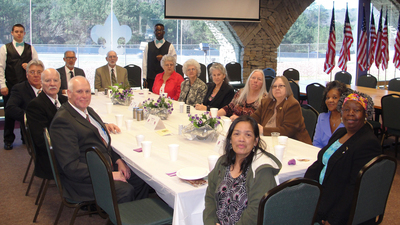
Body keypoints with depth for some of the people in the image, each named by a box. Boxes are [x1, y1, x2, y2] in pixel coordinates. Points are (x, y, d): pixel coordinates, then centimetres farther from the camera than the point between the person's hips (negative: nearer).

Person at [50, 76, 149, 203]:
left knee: (141, 181, -3)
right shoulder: (62, 121, -17)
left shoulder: (89, 111, 13)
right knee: (125, 191, -26)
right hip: (83, 178, -9)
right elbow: (71, 167, -22)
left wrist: (118, 161, 4)